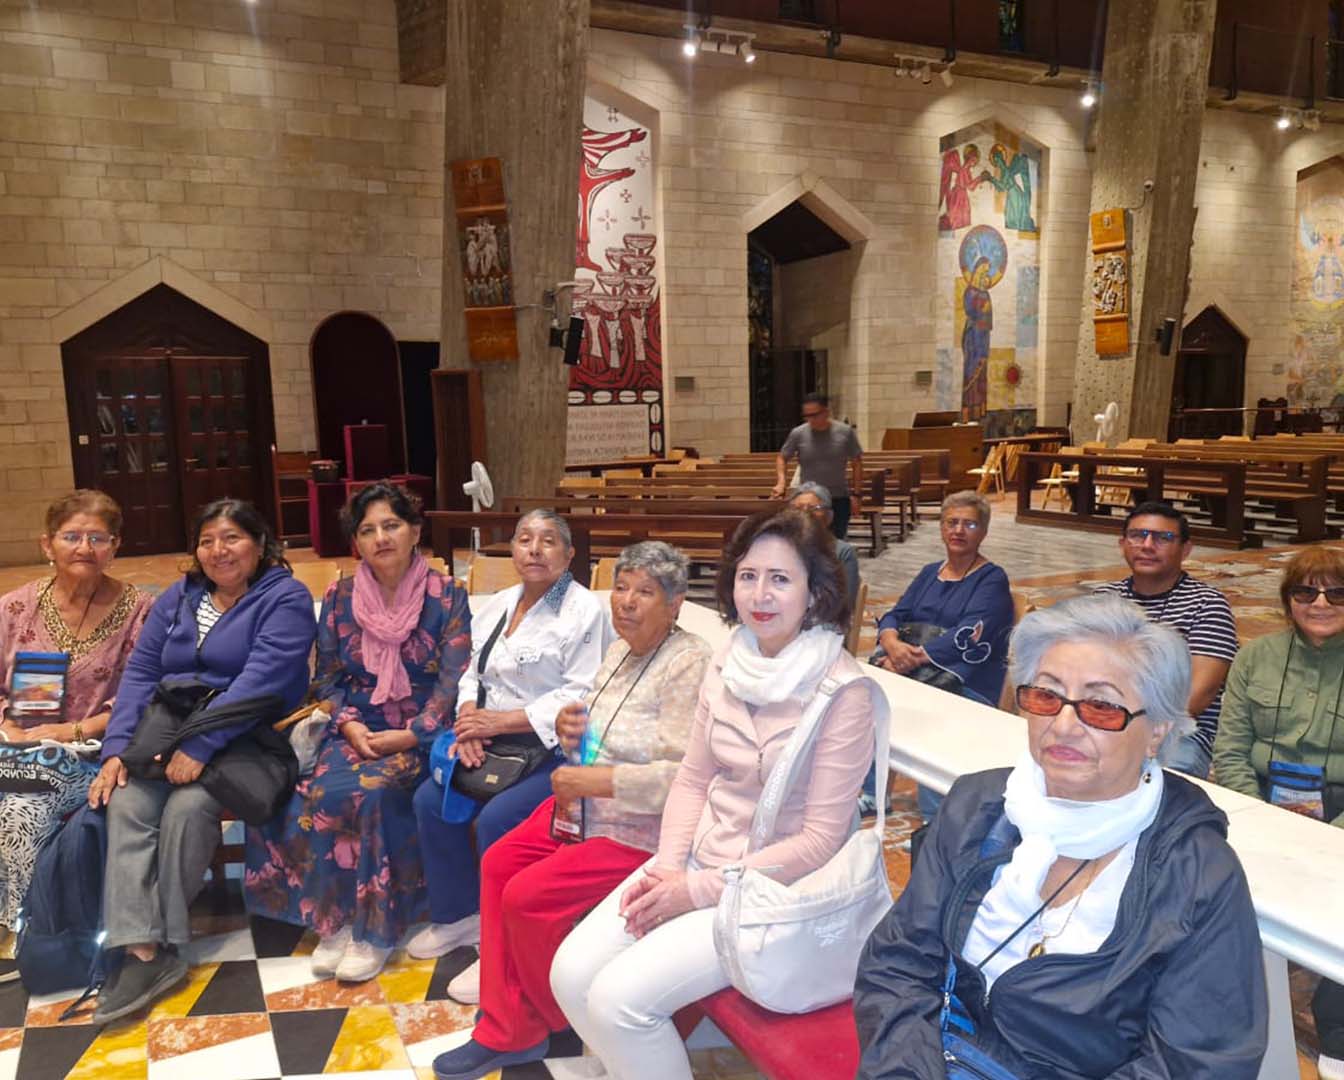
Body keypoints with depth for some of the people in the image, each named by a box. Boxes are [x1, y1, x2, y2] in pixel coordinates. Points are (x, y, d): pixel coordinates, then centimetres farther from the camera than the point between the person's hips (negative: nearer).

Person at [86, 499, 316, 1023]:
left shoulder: (285, 599, -4)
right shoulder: (176, 599, 17)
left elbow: (260, 681, -17)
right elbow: (139, 674, 10)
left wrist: (200, 746, -24)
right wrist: (117, 748, -5)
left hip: (244, 738, -5)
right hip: (167, 733, 5)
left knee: (187, 808, -29)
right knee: (126, 803, -23)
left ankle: (159, 938, -11)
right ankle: (142, 948, -28)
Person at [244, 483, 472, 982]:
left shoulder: (446, 596, -3)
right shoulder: (339, 597, 7)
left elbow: (454, 680, -8)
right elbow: (327, 678, 9)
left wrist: (409, 735, -17)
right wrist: (351, 725, -9)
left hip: (420, 733, -3)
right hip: (356, 730, 4)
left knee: (373, 792, -29)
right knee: (315, 794, -24)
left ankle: (375, 927, -12)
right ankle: (334, 919, -8)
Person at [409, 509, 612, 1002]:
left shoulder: (584, 610, -12)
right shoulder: (498, 604, 12)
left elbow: (580, 698, -19)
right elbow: (473, 674, 14)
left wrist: (501, 721, -21)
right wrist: (469, 720, -8)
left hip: (554, 749, -7)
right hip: (495, 741, 8)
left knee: (495, 820, -25)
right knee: (431, 800, -5)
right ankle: (459, 914, 16)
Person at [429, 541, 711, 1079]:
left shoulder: (689, 665, -21)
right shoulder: (620, 650, 8)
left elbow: (684, 776, -29)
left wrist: (592, 781, -24)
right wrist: (571, 729, -4)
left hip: (639, 828, -9)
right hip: (587, 807, 10)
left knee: (526, 896, -13)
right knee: (498, 864, 2)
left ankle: (552, 1018, 18)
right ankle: (506, 1031, 13)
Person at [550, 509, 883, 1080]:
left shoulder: (843, 690, -18)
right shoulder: (728, 661, 1)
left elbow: (820, 839, -17)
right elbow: (693, 778, 9)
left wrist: (698, 890, -15)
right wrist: (667, 866, -6)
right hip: (697, 857, 6)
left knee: (619, 998, -18)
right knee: (571, 974, -5)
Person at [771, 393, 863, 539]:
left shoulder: (845, 432, -3)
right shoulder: (798, 434, -4)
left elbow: (856, 462, 4)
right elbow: (782, 457, 7)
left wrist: (856, 493, -1)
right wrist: (781, 482, -10)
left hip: (840, 499, 1)